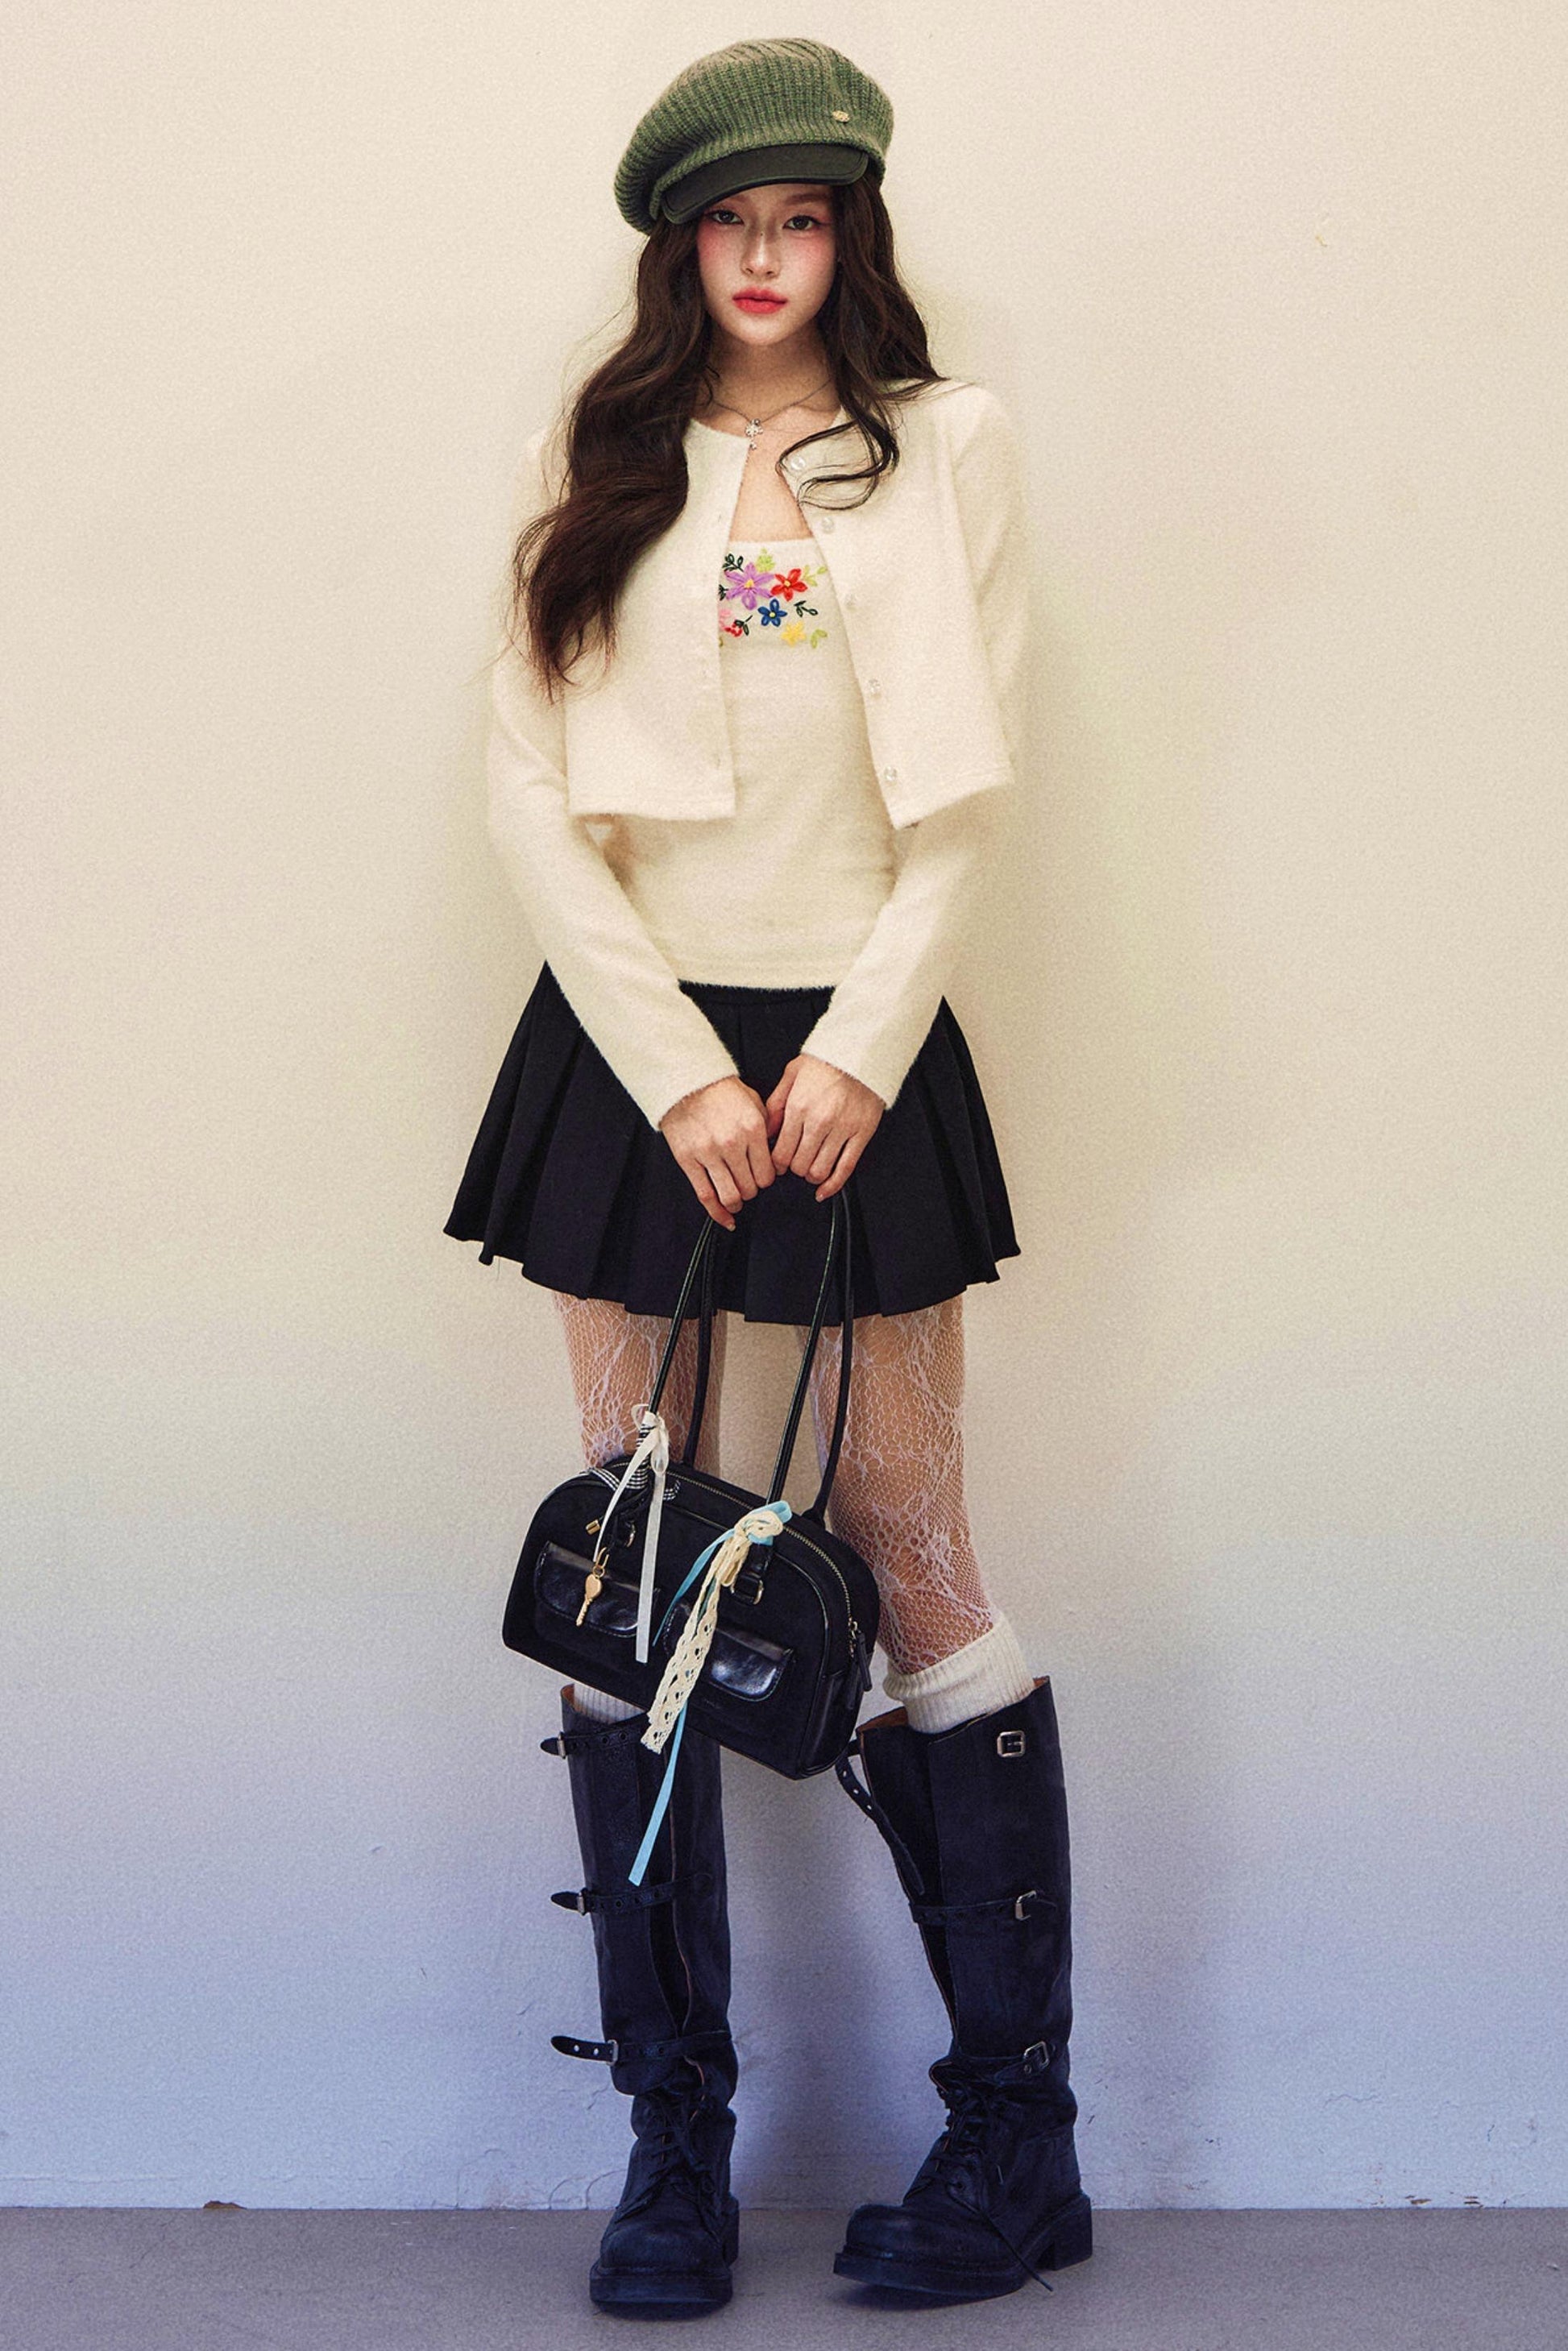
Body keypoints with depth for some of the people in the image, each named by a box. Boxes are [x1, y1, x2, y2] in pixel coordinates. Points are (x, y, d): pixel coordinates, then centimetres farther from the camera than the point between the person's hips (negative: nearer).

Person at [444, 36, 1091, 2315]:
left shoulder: (944, 451, 6)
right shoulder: (597, 463, 7)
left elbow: (967, 800, 2)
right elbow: (533, 788, 1)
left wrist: (853, 1049, -9)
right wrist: (677, 1071, -8)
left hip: (854, 1051, -1)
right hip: (631, 1048, 1)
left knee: (914, 1547, -2)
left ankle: (1020, 2141, 5)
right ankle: (675, 2143, 9)